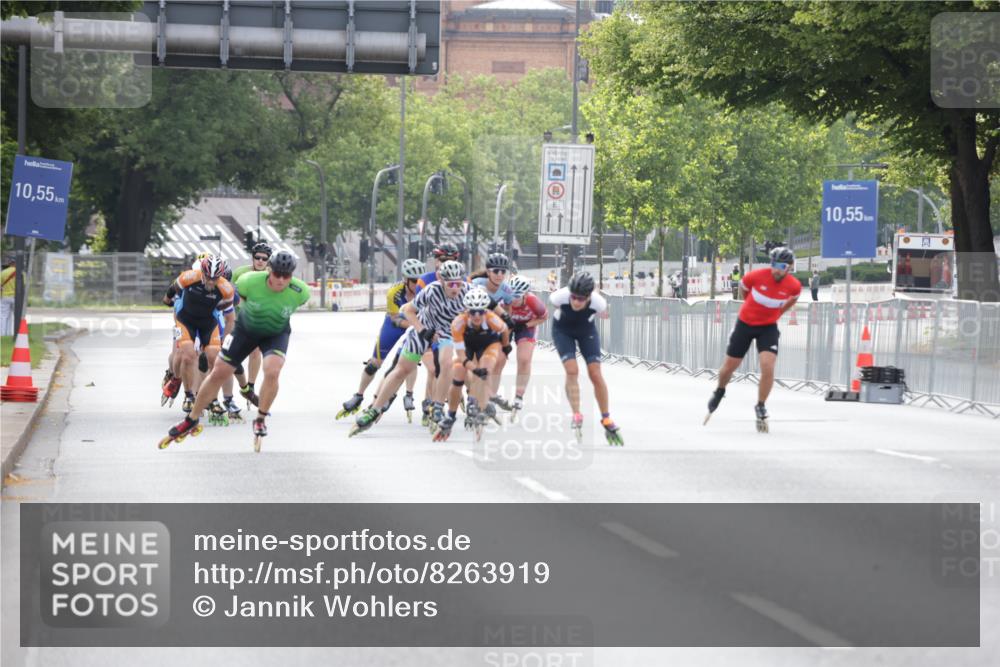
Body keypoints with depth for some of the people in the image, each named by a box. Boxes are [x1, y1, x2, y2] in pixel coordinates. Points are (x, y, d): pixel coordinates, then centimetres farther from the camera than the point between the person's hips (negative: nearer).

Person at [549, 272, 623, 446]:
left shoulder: (598, 302, -35)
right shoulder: (560, 296, -37)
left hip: (586, 330, 1)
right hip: (563, 330, -1)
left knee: (596, 374, -5)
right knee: (572, 370, -19)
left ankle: (606, 420, 7)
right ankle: (577, 417, -13)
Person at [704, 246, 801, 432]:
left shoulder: (794, 286, -16)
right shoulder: (756, 276, -22)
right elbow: (742, 288, 2)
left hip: (768, 327, 0)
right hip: (745, 324, 0)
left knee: (768, 366, -19)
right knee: (729, 366, 8)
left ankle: (760, 408, 0)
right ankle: (719, 392, 41)